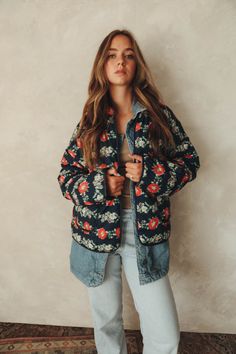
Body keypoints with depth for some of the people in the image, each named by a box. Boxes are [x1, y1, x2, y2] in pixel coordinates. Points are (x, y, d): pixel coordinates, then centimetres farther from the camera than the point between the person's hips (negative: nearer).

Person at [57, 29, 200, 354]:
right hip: (97, 233, 1)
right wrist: (100, 185, -17)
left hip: (146, 234, 0)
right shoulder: (90, 120, 1)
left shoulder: (160, 114, 0)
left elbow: (190, 161, 2)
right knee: (106, 322, 20)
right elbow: (66, 176, 3)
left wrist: (149, 173, -15)